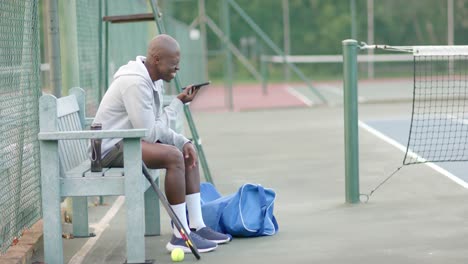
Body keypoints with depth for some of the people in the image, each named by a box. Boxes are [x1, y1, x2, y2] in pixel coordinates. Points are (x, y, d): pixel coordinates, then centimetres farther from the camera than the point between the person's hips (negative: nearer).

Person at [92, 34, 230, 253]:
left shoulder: (152, 80, 8)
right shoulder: (136, 83, -23)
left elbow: (156, 128, 13)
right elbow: (149, 133, -24)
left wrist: (183, 142, -4)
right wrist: (178, 104, -15)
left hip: (128, 141, 11)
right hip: (111, 147, -11)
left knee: (187, 152, 9)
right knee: (174, 156, -27)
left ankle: (196, 226, 8)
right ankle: (181, 235, -22)